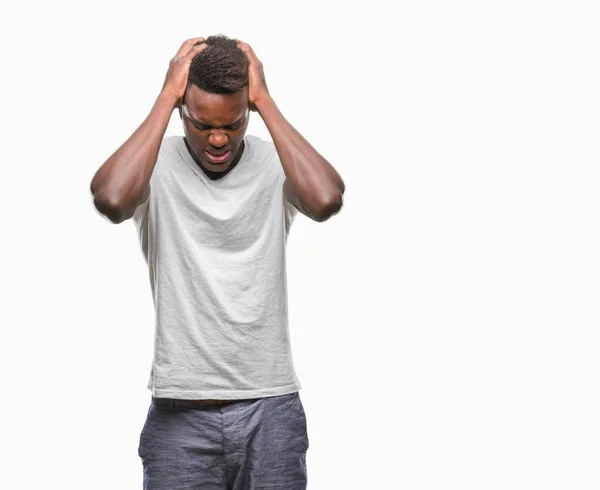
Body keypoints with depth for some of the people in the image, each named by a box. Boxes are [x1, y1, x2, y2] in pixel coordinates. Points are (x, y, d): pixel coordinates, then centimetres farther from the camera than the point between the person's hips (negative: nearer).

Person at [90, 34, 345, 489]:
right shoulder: (156, 165, -4)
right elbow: (111, 199, -27)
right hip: (181, 415, -1)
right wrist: (166, 97, -19)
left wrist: (266, 100, -17)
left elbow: (326, 200, -24)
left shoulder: (275, 164, -1)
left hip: (271, 409, 1)